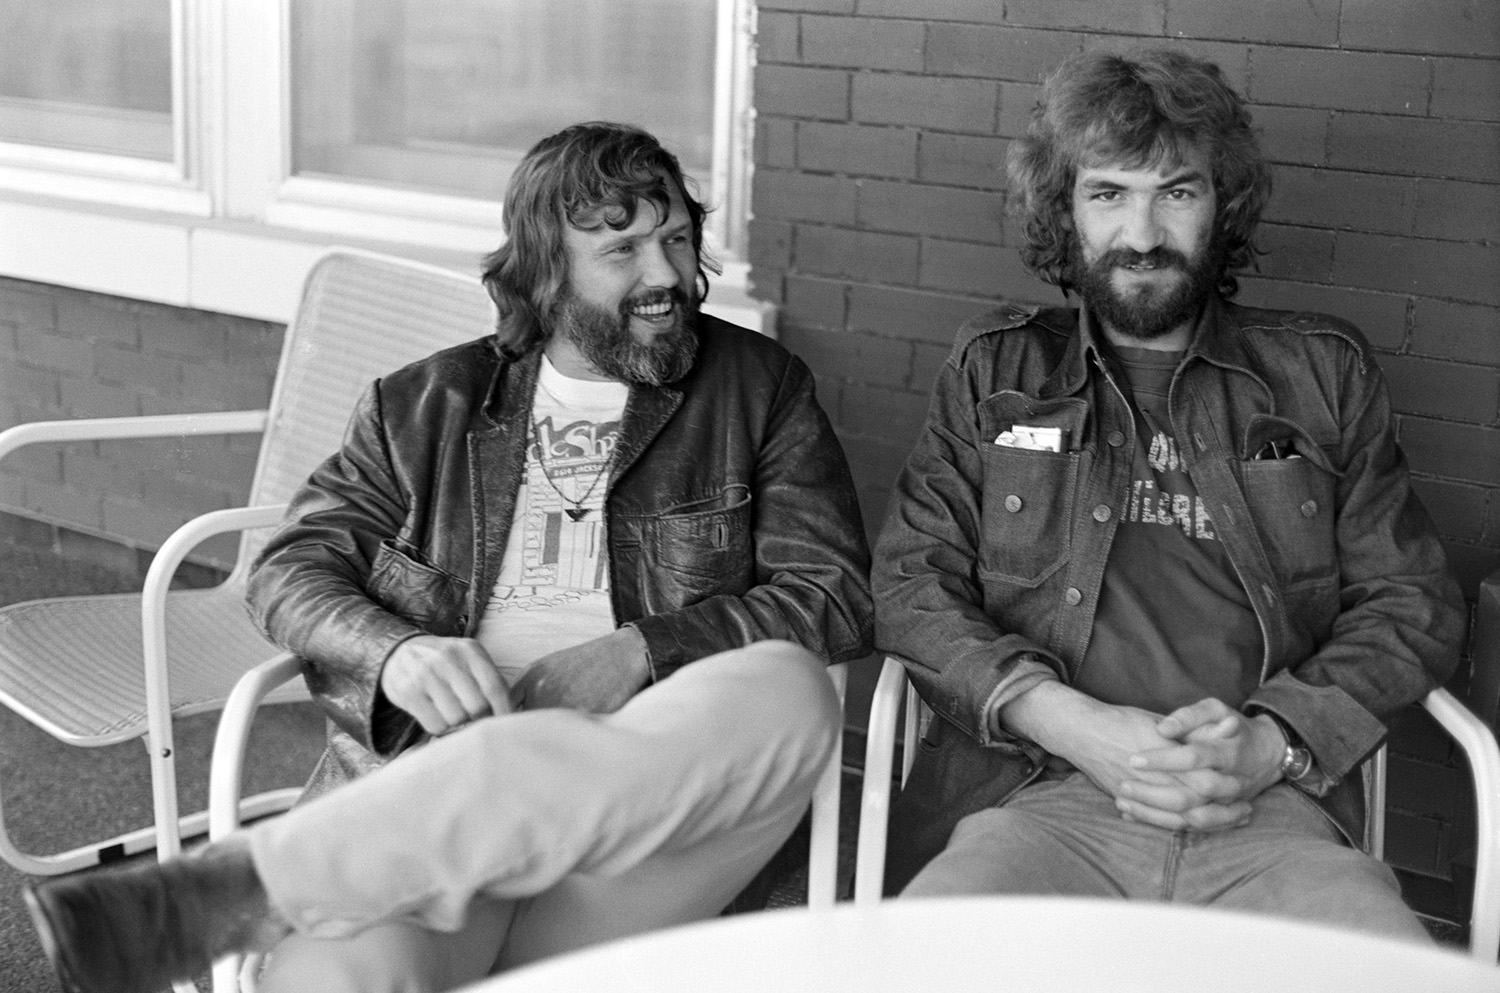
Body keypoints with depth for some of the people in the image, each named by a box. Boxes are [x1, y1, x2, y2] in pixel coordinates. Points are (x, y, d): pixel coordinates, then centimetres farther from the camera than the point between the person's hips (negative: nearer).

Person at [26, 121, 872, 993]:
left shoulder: (760, 388, 15)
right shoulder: (428, 405, 19)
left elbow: (840, 598, 7)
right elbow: (291, 570, 14)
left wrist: (640, 653, -9)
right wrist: (396, 652, -10)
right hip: (433, 771, -2)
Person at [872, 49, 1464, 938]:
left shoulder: (1325, 373, 18)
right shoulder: (995, 368, 17)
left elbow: (1414, 604, 13)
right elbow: (913, 582, 8)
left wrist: (1272, 744, -6)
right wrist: (1070, 724, -9)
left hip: (1273, 816, 1)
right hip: (1037, 801, 0)